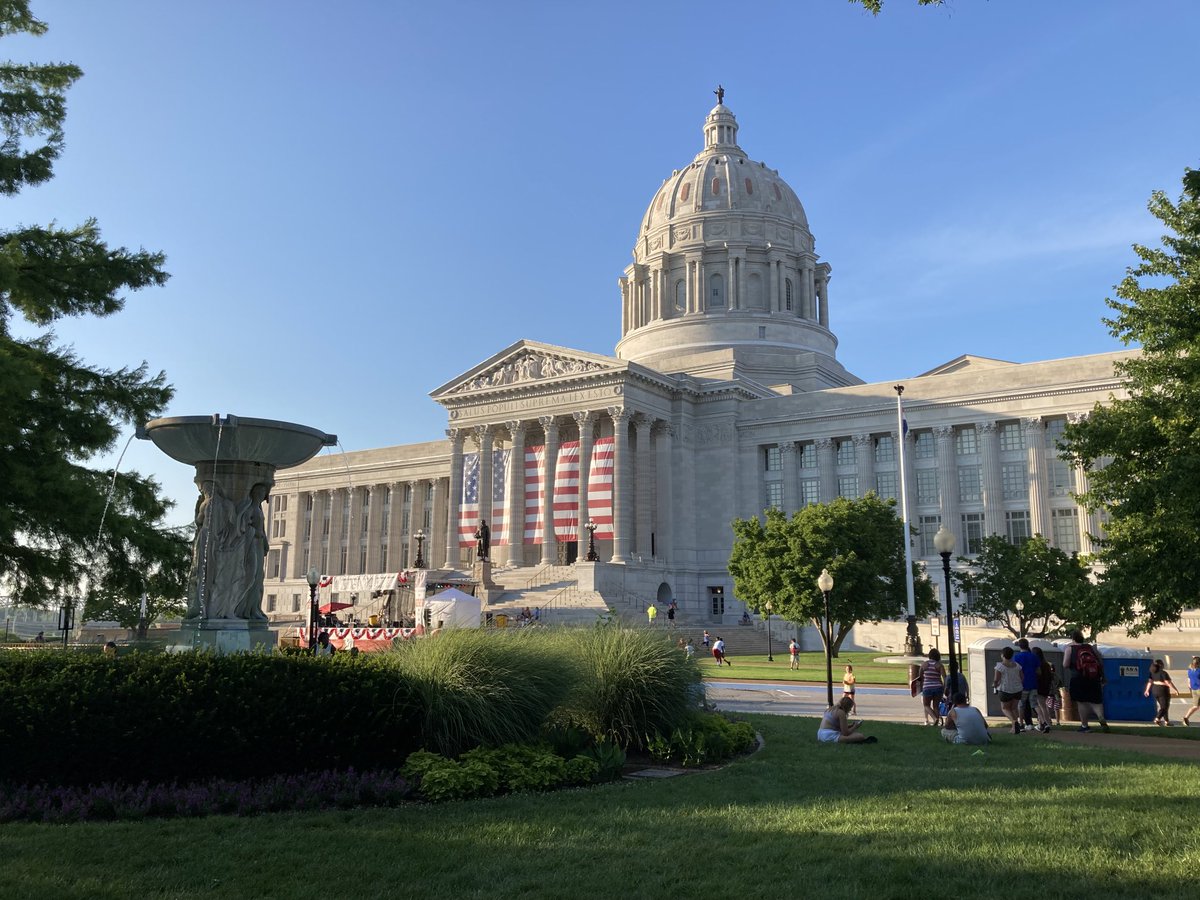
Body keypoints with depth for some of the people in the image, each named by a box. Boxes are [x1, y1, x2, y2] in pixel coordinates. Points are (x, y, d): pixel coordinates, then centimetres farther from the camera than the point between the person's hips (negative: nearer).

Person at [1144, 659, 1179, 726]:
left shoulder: (1153, 673, 4)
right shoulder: (1163, 673, -17)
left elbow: (1150, 681, 6)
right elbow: (1168, 683, -19)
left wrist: (1147, 690, 11)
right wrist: (1175, 690, -14)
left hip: (1155, 691, 7)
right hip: (1163, 691, -7)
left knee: (1163, 706, 16)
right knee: (1164, 707, -1)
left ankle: (1166, 721, 19)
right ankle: (1157, 719, -16)